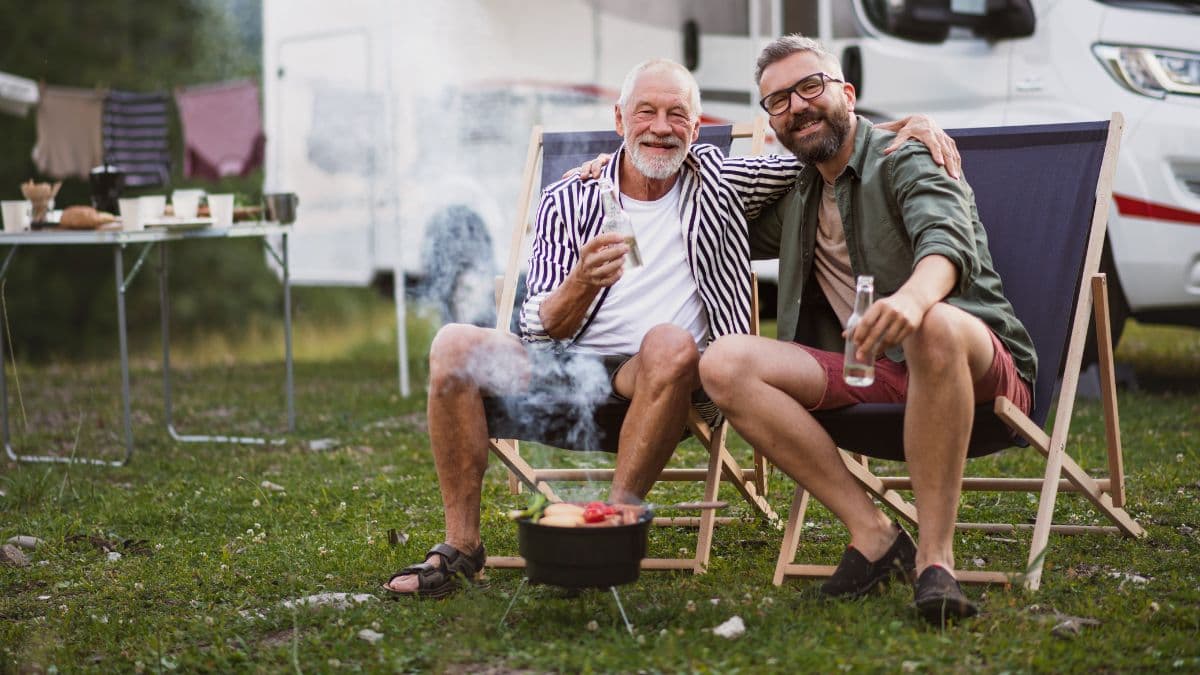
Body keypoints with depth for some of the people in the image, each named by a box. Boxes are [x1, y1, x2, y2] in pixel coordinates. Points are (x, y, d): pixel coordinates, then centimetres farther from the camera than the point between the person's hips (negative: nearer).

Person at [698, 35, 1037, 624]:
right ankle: (872, 534, -21)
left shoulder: (905, 160, -3)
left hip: (979, 367, -6)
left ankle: (934, 556, -36)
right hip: (868, 377, 6)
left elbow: (949, 239, -24)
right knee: (723, 365, -17)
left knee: (933, 325, -42)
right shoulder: (798, 199, 20)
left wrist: (913, 296, -49)